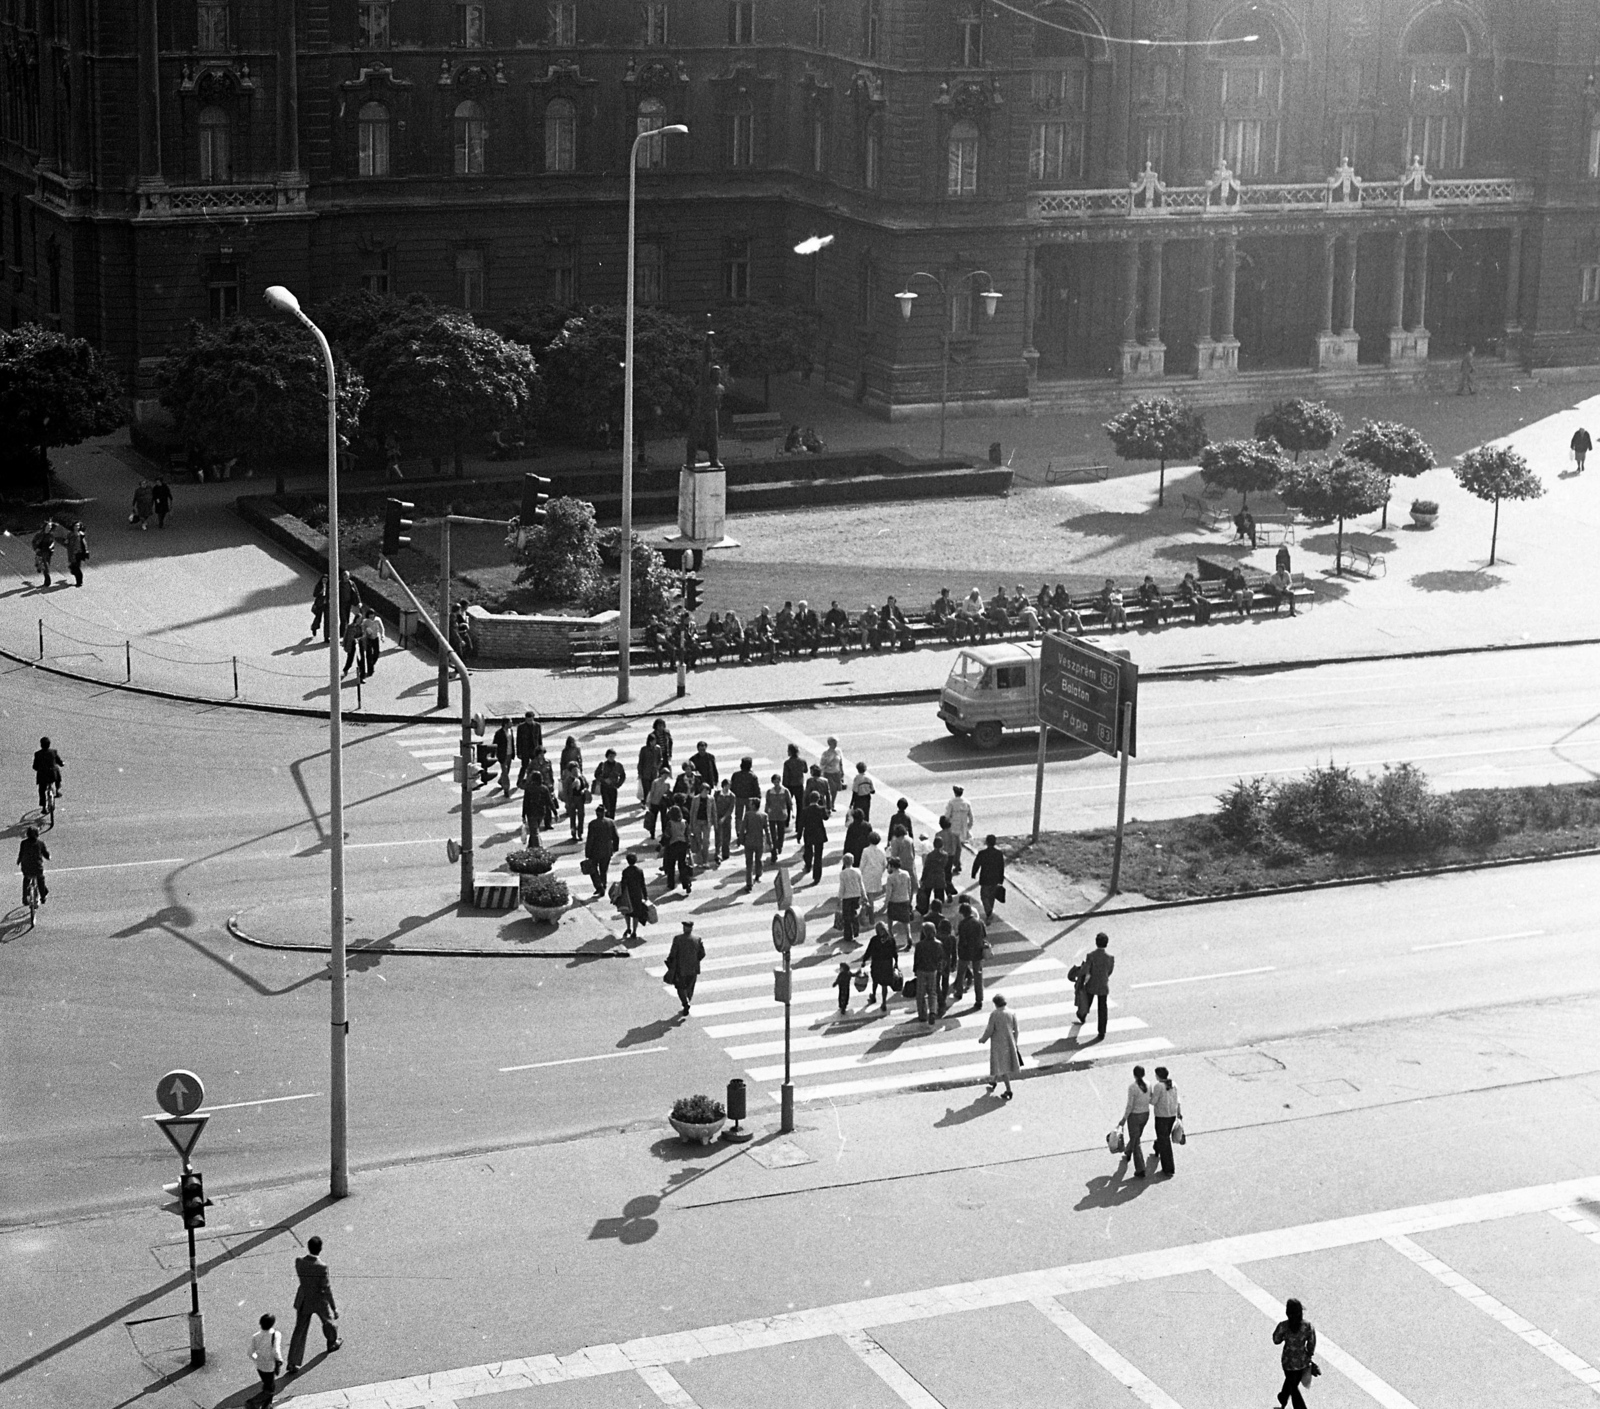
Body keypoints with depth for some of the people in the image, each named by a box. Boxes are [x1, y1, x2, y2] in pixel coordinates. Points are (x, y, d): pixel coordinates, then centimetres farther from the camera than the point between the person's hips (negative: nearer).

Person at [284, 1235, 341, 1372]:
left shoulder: (299, 1262, -18)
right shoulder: (322, 1267, -31)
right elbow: (327, 1290, -25)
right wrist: (334, 1308, -15)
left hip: (304, 1301, 3)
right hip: (319, 1301, -3)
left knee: (300, 1331, 12)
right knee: (328, 1320, 29)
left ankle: (293, 1364, 10)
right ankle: (332, 1343, 55)